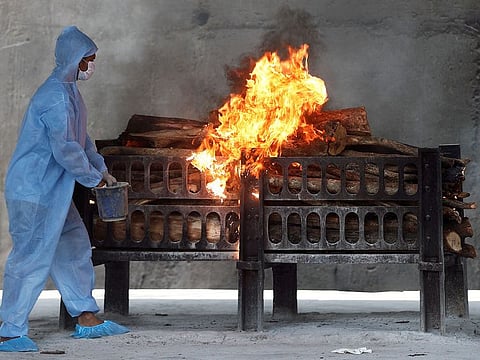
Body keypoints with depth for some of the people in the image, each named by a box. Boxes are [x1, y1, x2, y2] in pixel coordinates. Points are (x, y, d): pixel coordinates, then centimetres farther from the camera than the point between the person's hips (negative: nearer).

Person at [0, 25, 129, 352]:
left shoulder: (69, 91, 14)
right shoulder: (55, 96, -19)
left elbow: (80, 138, 23)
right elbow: (66, 150, -23)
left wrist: (101, 169, 14)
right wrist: (94, 178, -10)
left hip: (52, 190, 11)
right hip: (35, 192, -11)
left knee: (74, 246, 16)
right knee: (33, 258, -6)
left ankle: (86, 318, 25)